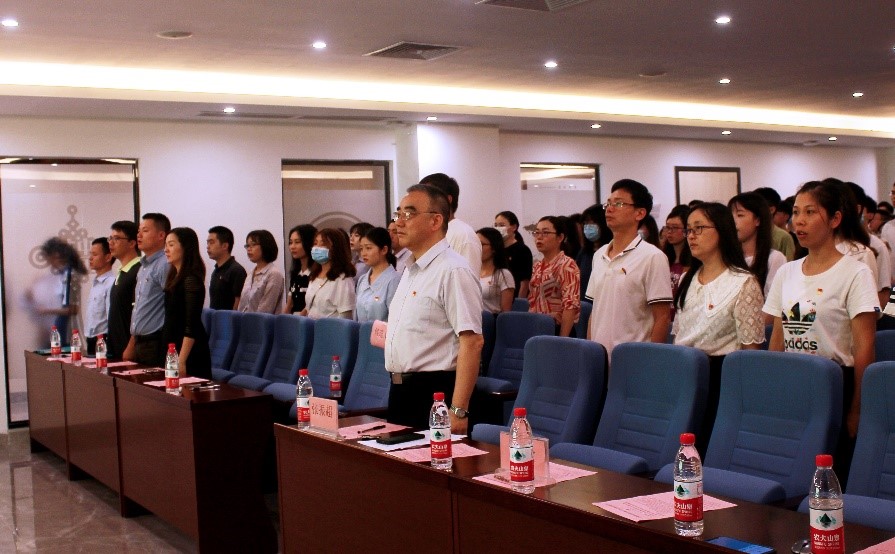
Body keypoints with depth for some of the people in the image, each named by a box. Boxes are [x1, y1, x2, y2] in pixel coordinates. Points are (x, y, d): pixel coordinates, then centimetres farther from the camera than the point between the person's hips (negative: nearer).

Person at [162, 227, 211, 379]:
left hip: (190, 354, -9)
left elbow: (192, 325, -18)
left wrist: (181, 360, -21)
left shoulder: (191, 280, -13)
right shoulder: (175, 277, 13)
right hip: (173, 349, 9)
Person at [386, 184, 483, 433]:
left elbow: (472, 342, -23)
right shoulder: (411, 270, 14)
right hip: (401, 392, 9)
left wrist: (458, 411, -25)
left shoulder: (453, 270, -16)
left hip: (435, 394, -9)